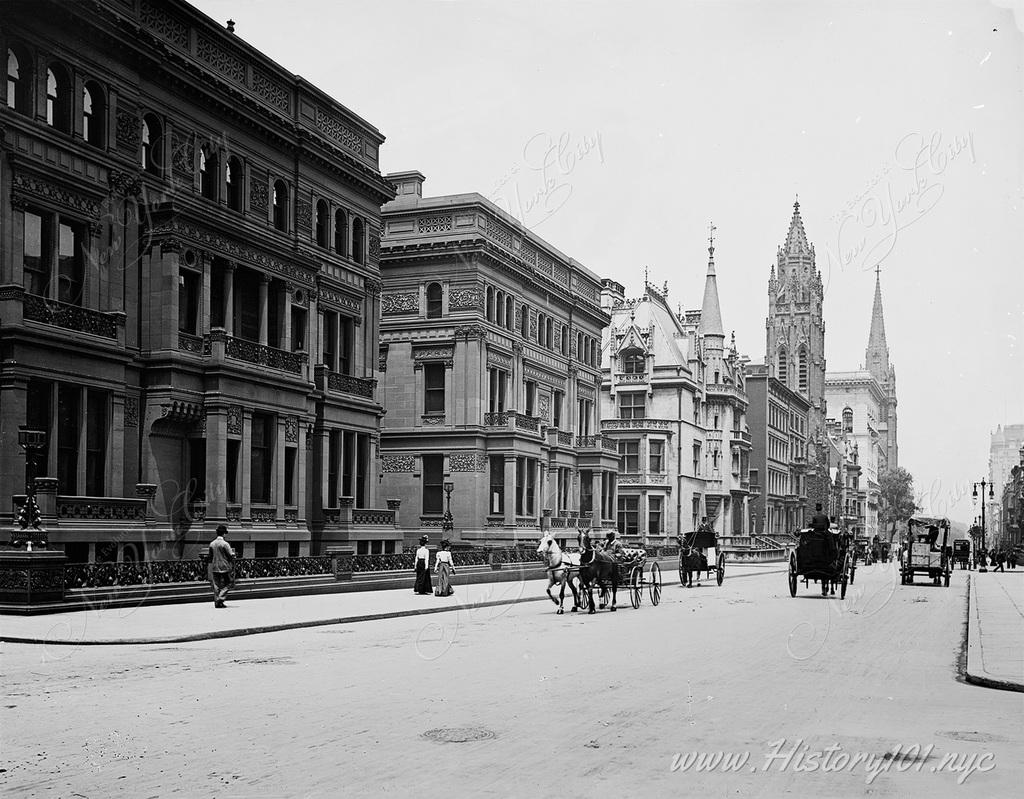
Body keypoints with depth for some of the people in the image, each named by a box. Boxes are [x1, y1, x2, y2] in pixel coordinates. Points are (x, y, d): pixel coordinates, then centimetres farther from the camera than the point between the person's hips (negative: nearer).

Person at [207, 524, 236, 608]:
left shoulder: (212, 544, 5)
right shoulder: (225, 544, -13)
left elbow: (210, 557, 11)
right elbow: (231, 555, -16)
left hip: (215, 568, 6)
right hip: (224, 567, -6)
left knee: (216, 585, 9)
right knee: (227, 584, 4)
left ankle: (216, 602, 10)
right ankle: (220, 599, -9)